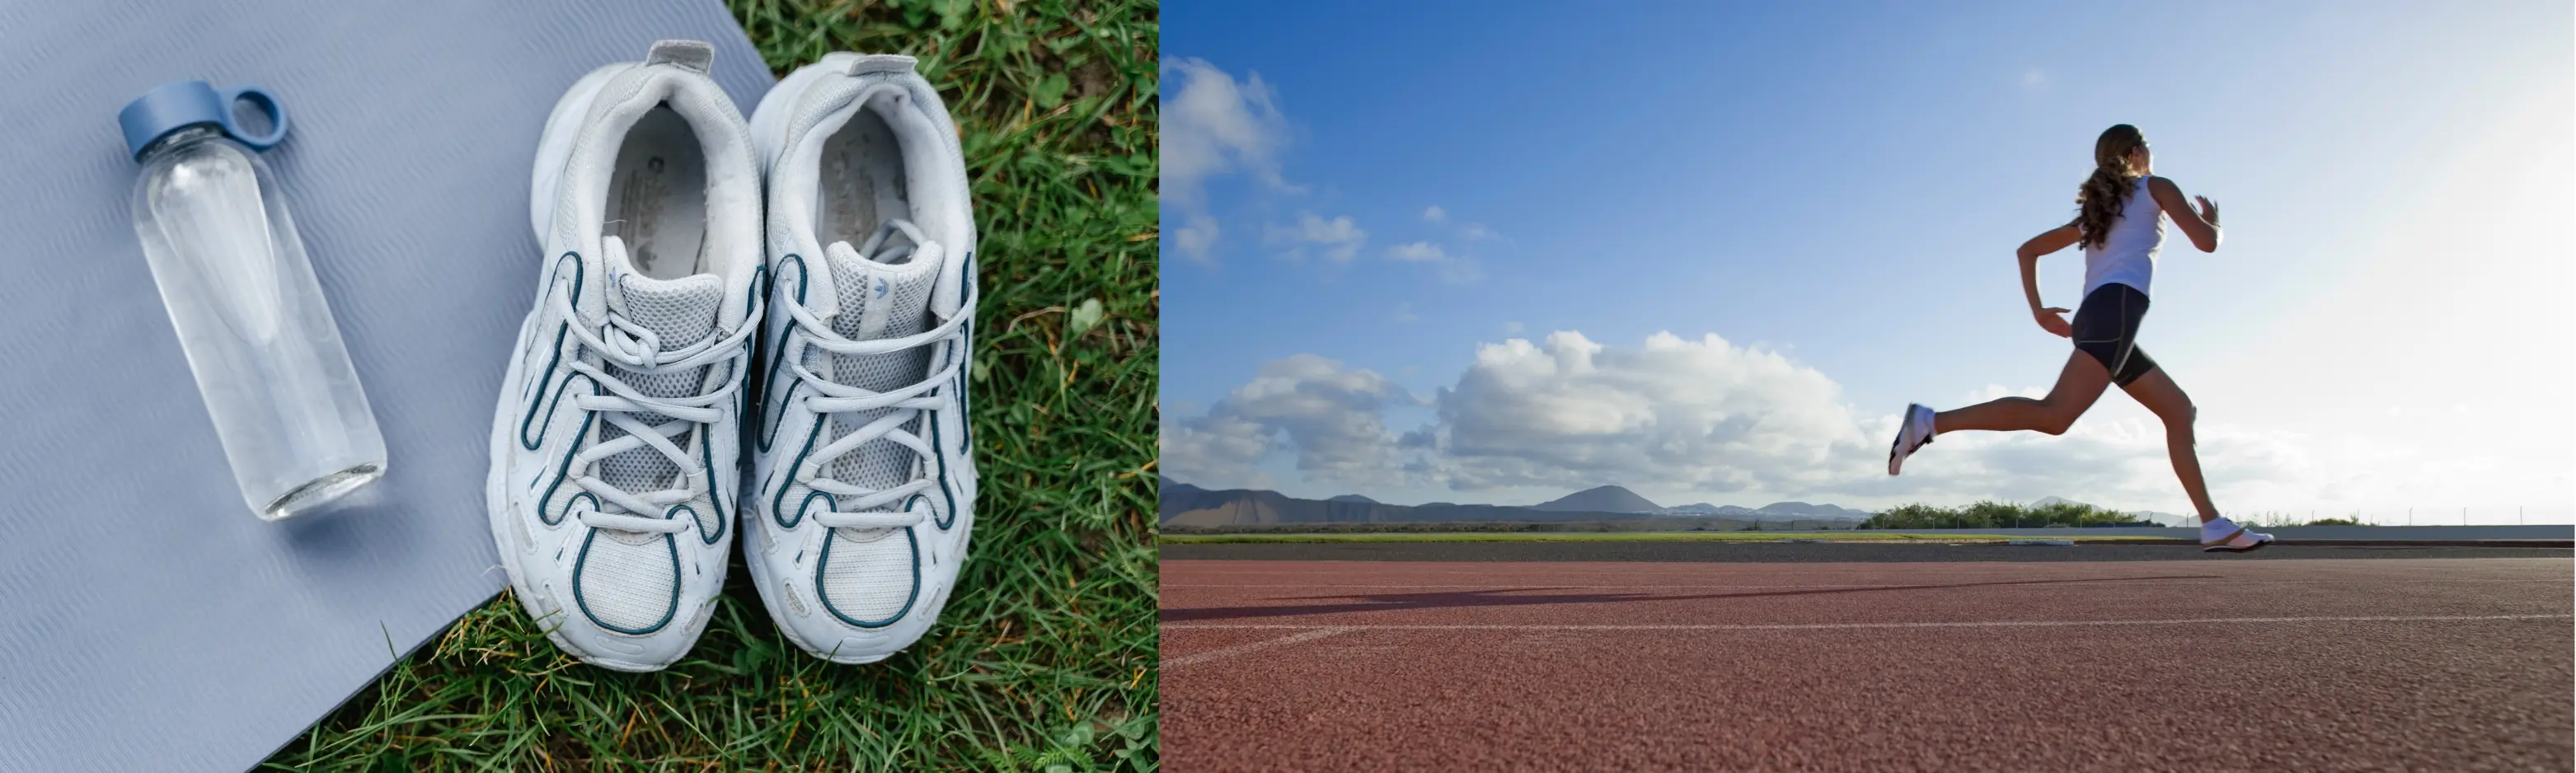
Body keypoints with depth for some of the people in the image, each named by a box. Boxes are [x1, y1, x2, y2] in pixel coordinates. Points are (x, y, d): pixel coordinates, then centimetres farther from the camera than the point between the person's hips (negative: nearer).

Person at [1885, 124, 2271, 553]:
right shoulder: (2155, 188, 14)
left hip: (2093, 316, 9)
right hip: (2117, 307, -9)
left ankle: (2215, 526, 12)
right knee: (2054, 415, -25)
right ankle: (1930, 421, -37)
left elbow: (2028, 250, 28)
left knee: (2180, 411, 16)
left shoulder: (2092, 213, 30)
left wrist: (2039, 311, 22)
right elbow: (2207, 242, 7)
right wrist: (2213, 218, 30)